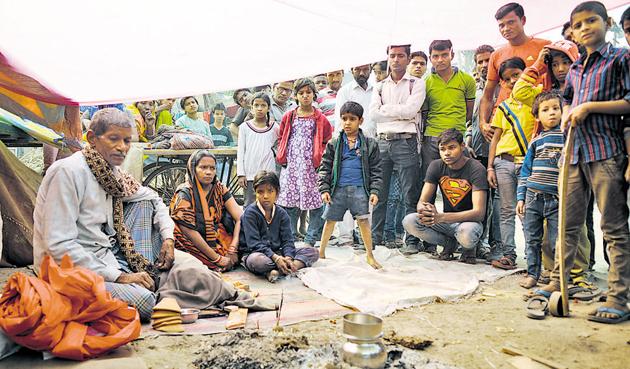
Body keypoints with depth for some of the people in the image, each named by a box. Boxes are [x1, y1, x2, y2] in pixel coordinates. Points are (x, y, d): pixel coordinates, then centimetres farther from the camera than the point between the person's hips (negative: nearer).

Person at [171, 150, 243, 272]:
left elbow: (240, 218, -5)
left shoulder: (219, 188, 2)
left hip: (217, 241, 5)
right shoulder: (185, 193, -12)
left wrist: (233, 249, -18)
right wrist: (218, 258, -20)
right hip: (194, 246, -5)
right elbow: (189, 231, -19)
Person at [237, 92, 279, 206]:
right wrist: (241, 174, -2)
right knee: (249, 205, 5)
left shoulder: (274, 127, 4)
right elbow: (240, 152, 3)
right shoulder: (245, 127, 4)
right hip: (250, 174, 0)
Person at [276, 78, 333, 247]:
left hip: (311, 166, -2)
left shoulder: (320, 118, 5)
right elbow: (281, 138, 19)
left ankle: (310, 239, 7)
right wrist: (282, 156, 9)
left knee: (315, 202, -4)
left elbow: (328, 139, 6)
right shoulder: (288, 117, 13)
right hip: (291, 165, 2)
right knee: (288, 203, 3)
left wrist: (320, 156, -2)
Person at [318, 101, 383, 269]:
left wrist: (374, 191, -5)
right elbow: (325, 168, 5)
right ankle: (321, 252, 25)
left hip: (359, 189, -1)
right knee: (330, 220, 9)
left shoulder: (370, 144, 3)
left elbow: (375, 170, 4)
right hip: (338, 189, 1)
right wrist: (324, 189, -3)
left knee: (363, 221, -2)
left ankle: (370, 255, 12)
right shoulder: (334, 144, 5)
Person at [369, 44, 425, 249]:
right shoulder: (380, 86, 18)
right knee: (378, 193, 4)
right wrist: (400, 113, -4)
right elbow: (373, 114, 3)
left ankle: (412, 239, 6)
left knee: (410, 194, -2)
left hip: (405, 142, -3)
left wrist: (385, 109, 0)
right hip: (382, 142, 3)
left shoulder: (417, 84, 7)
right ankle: (375, 237, 13)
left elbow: (410, 109, -9)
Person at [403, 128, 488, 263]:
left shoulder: (476, 169, -17)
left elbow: (479, 212, -25)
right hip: (446, 221, 4)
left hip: (469, 221, -4)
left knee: (466, 233, -40)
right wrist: (425, 210, -35)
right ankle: (449, 243, 3)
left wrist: (441, 217, -38)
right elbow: (421, 203, -7)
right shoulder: (436, 166, -5)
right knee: (409, 222, -21)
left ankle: (468, 248, 0)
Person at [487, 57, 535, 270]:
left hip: (528, 162, -3)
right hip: (504, 162, 3)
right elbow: (495, 139, 12)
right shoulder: (503, 107, 14)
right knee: (507, 211, 4)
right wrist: (490, 167, 4)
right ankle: (508, 255, 8)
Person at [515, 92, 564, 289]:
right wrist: (521, 197, 6)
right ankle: (532, 273, 19)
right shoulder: (535, 141, 9)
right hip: (533, 197, 2)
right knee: (532, 239, 7)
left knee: (557, 241, 1)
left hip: (557, 199, -2)